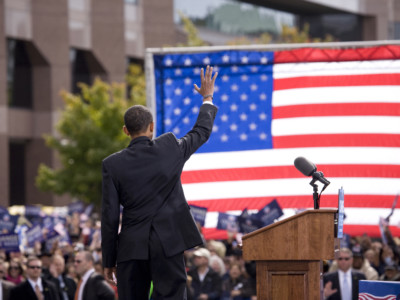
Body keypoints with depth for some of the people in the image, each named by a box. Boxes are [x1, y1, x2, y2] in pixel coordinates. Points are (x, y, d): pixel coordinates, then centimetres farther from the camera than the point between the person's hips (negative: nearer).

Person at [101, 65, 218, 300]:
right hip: (168, 245, 0)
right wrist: (208, 98, 36)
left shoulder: (113, 165, -3)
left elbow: (110, 217, -2)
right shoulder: (170, 148, -2)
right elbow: (202, 132, 18)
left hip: (132, 248, 1)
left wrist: (109, 261, 6)